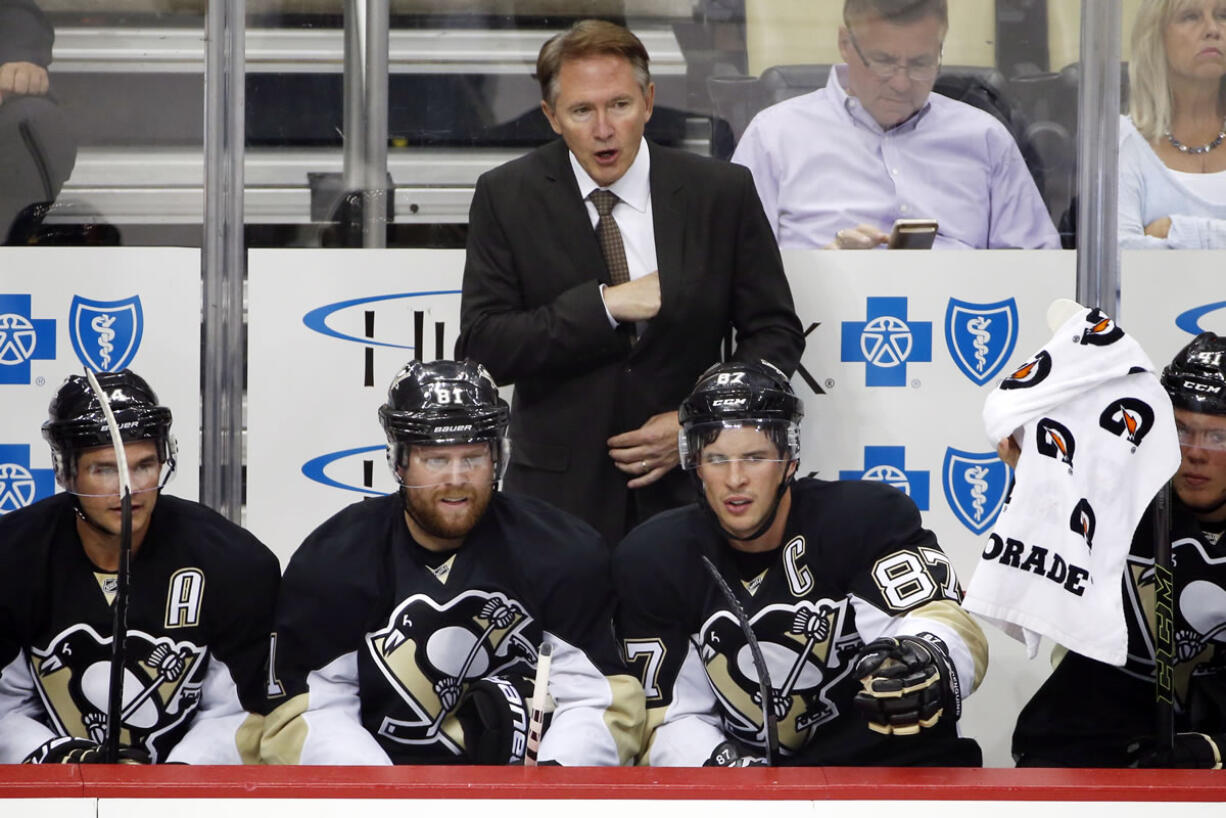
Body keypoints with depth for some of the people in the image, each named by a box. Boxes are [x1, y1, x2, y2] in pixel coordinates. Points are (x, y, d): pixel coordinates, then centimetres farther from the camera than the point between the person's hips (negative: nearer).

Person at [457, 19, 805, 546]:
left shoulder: (722, 192, 0)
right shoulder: (506, 198, -1)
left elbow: (774, 332, 6)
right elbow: (481, 347, -8)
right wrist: (604, 305, -17)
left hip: (687, 494, 1)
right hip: (559, 496, 0)